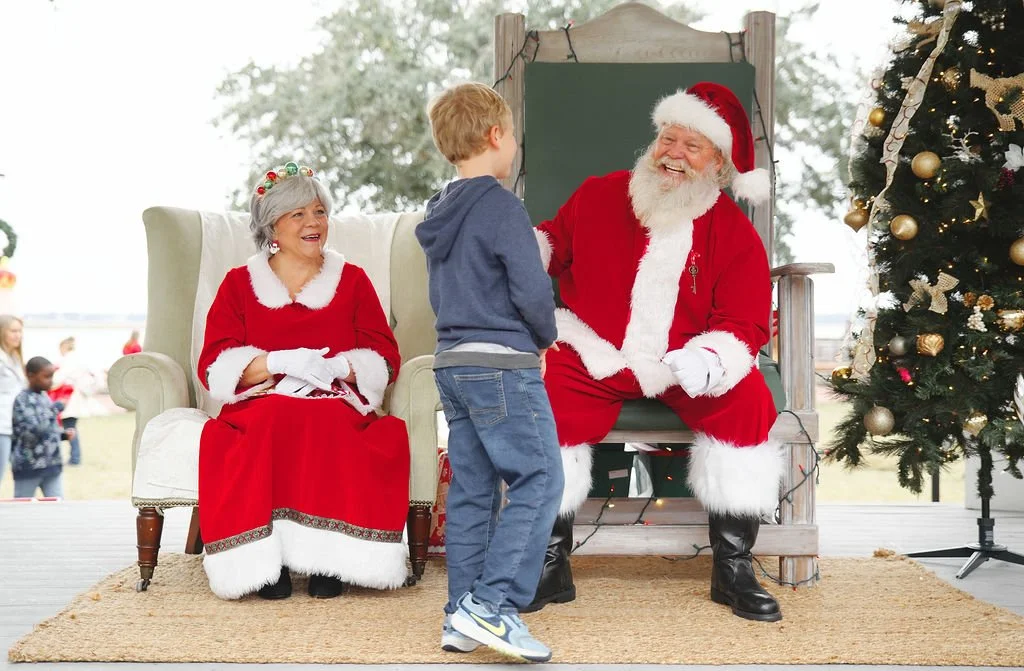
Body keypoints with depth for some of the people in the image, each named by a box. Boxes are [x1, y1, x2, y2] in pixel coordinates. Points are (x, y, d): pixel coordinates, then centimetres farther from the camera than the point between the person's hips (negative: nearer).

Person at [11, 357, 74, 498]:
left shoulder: (45, 397, 11)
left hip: (51, 465, 7)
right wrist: (54, 410, -21)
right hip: (28, 466, -7)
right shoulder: (22, 400, -14)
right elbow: (32, 432, -25)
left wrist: (63, 435, 3)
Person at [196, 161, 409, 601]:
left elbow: (384, 359, 8)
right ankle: (266, 561, -31)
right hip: (259, 406, 0)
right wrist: (279, 362, -15)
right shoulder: (239, 284, 15)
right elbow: (214, 366, 3)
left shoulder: (352, 281, 17)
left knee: (326, 425, -35)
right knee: (274, 422, -36)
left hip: (338, 406, 0)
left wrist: (338, 367, -14)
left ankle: (328, 559, -29)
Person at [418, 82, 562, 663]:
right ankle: (492, 605, -11)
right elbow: (532, 290, -17)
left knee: (472, 490, 11)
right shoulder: (502, 207, -12)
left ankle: (463, 618, 13)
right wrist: (546, 338, 3)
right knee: (538, 481, -4)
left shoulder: (441, 212, 14)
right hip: (504, 364, -8)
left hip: (453, 363, 9)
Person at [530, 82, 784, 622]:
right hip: (594, 355, 1)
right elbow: (554, 243, 17)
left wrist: (709, 362, -28)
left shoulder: (735, 234, -1)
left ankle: (732, 568, -15)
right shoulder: (598, 196, 4)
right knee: (546, 399, -28)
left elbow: (746, 324, -6)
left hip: (690, 366, 0)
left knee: (747, 400, -27)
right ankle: (552, 565, -14)